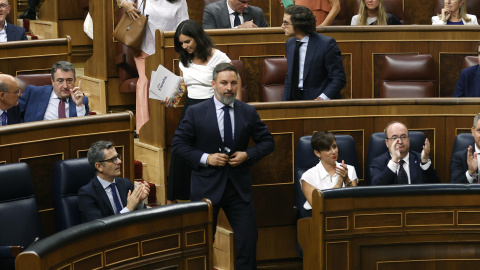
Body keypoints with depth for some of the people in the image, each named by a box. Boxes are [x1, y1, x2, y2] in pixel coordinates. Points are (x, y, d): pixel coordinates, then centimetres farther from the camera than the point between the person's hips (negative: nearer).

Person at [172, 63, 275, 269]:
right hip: (207, 185, -2)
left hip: (239, 185, 2)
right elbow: (178, 144, -3)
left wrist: (248, 155, -10)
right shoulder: (195, 112, -4)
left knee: (248, 238, -1)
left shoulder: (249, 112, 3)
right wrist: (205, 158, -15)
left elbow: (267, 142, 9)